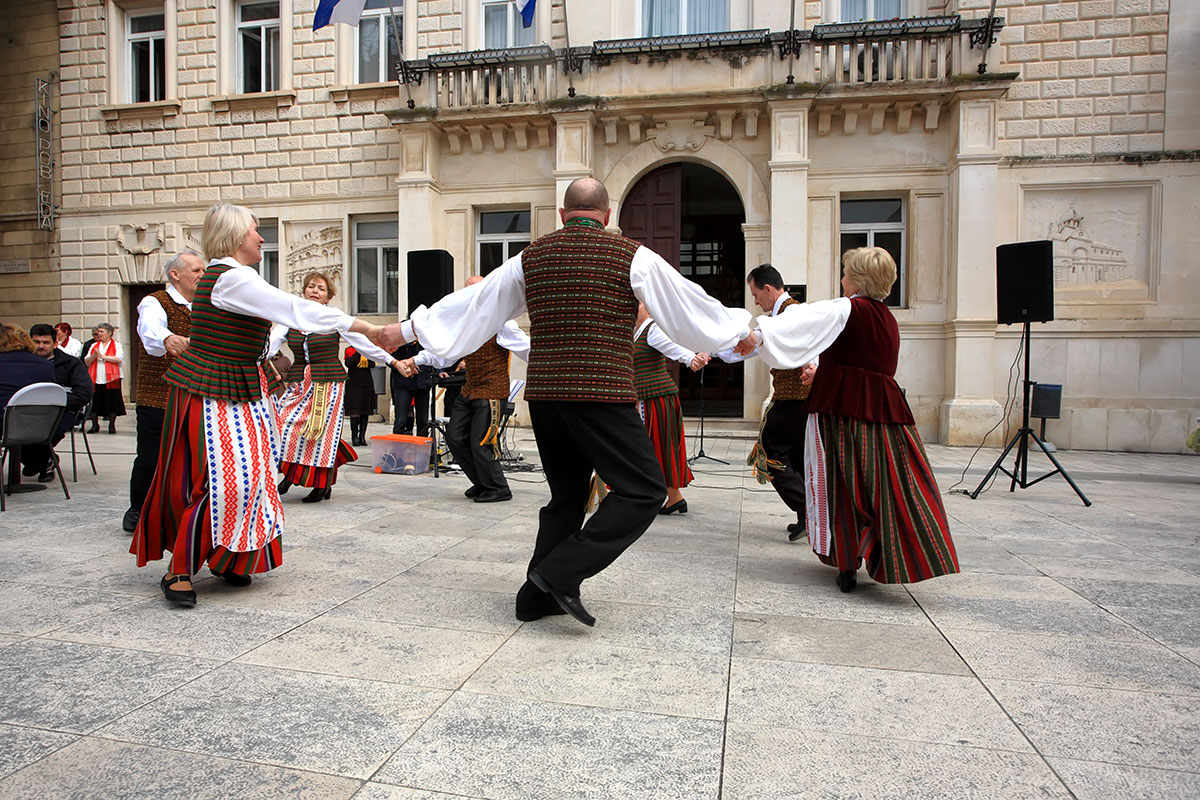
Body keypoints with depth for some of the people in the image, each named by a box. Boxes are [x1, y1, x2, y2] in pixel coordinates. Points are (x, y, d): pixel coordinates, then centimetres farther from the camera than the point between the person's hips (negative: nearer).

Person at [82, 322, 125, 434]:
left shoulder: (117, 345, 6)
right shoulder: (94, 346, 19)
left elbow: (118, 359, -11)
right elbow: (87, 362, 12)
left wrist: (102, 356, -9)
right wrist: (94, 356, -7)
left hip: (111, 379, -4)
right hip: (96, 379, 4)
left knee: (112, 402, -2)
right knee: (94, 402, 2)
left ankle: (112, 425, 8)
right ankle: (95, 425, 12)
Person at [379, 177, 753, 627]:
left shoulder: (531, 257, 11)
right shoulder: (632, 256, 0)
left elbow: (474, 303, 16)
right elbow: (688, 307, 7)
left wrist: (407, 329, 28)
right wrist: (741, 328, 24)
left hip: (543, 394, 6)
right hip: (602, 395, -6)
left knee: (567, 495, 19)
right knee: (643, 491, 2)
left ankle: (538, 595, 20)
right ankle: (561, 572, -7)